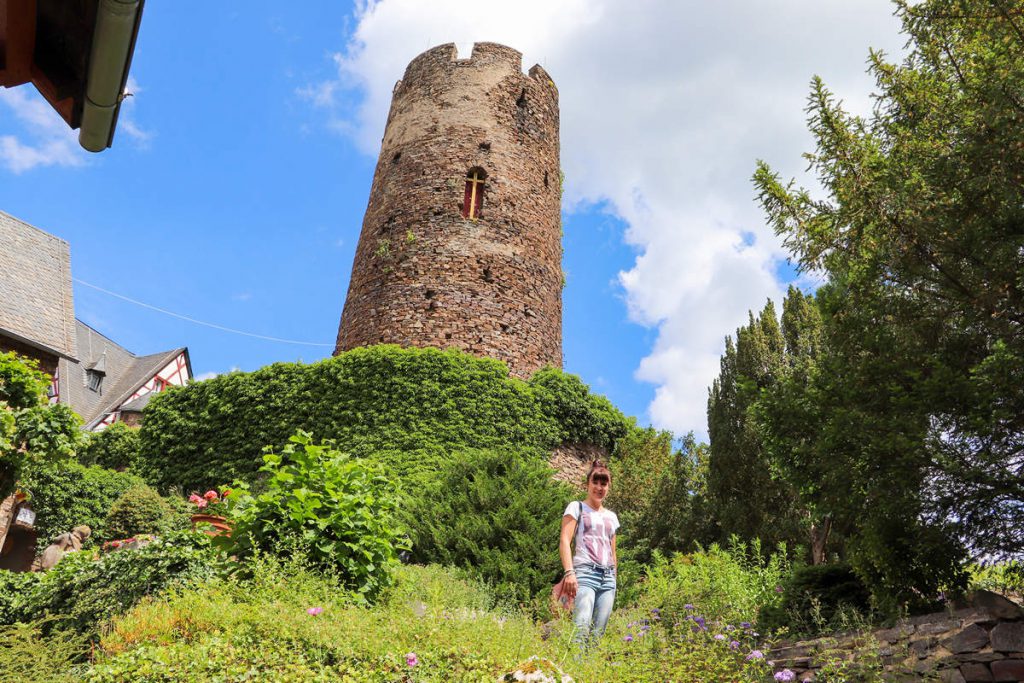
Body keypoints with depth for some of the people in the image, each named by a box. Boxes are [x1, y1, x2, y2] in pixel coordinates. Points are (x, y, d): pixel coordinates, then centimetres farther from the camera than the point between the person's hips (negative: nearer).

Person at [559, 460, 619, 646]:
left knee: (597, 635, -1)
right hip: (585, 573, -5)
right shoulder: (577, 507, 7)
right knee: (580, 631, -20)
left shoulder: (611, 517, 22)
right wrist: (569, 572, -17)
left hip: (608, 577, 5)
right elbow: (564, 541, -4)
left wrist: (613, 580, 16)